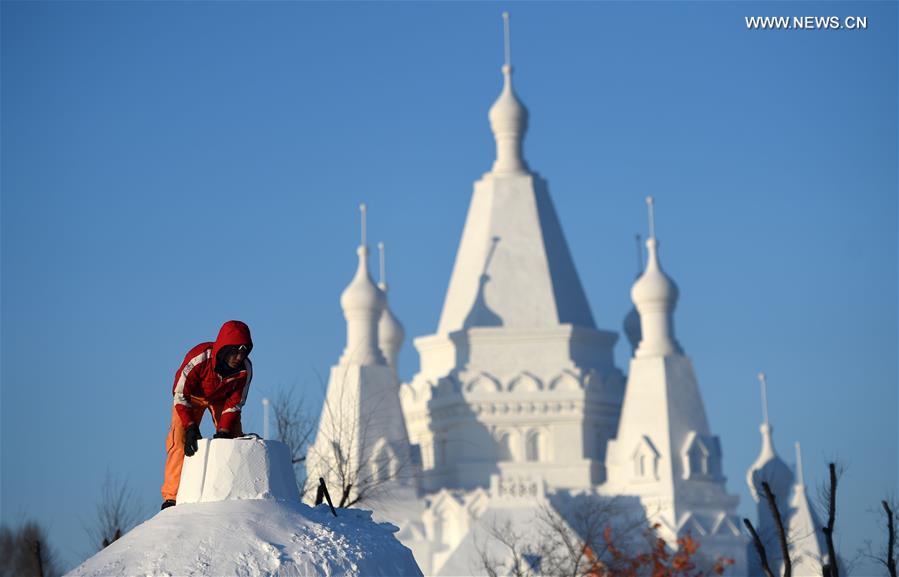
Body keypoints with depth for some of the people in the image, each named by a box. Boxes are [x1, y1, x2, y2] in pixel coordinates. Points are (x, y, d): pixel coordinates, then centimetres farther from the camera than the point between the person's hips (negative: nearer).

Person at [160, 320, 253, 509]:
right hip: (192, 396, -3)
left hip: (222, 397, 3)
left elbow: (235, 402, -16)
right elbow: (180, 393, -30)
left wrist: (224, 431, -24)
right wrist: (190, 427, -37)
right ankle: (172, 496, -17)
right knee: (179, 440, -18)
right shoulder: (199, 358, -40)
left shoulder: (245, 368, -29)